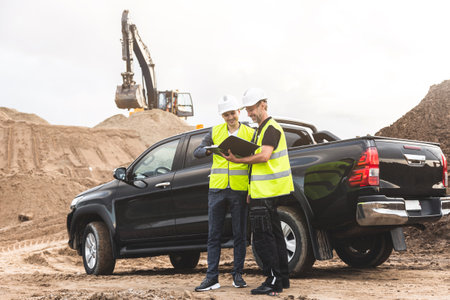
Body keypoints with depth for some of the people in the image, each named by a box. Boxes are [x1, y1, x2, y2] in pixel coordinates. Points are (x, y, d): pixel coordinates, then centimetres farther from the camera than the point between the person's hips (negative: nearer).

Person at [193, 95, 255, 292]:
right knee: (214, 234, 2)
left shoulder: (250, 133, 4)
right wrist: (208, 150, -18)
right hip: (217, 189, 2)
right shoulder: (215, 132, 9)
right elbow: (197, 152, 6)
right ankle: (212, 277, 7)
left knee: (239, 235, 5)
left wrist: (252, 190, -8)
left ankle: (238, 275, 16)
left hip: (239, 190, -2)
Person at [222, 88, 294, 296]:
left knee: (263, 237, -10)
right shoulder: (261, 129, 21)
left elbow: (264, 156, -25)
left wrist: (237, 160, -20)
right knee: (274, 234, 13)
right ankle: (282, 279, 20)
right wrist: (252, 190, 20)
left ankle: (273, 282, -7)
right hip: (264, 191, 11)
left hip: (267, 193, -11)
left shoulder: (271, 128, -11)